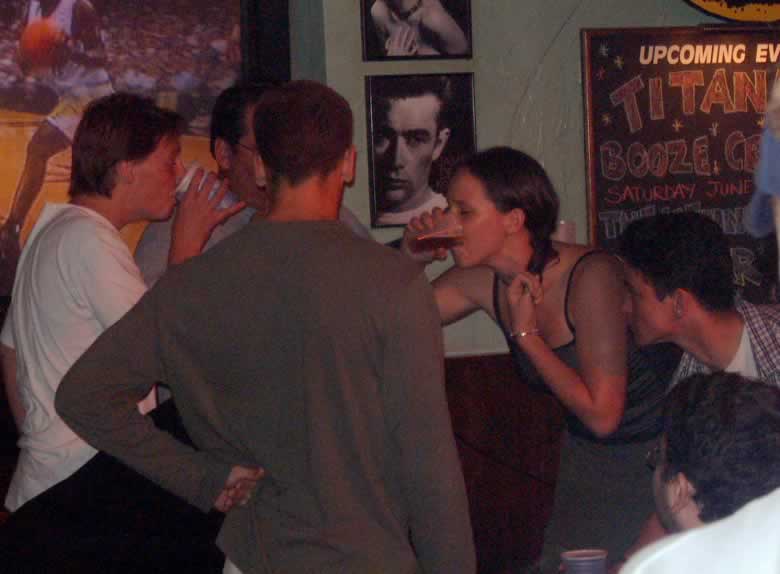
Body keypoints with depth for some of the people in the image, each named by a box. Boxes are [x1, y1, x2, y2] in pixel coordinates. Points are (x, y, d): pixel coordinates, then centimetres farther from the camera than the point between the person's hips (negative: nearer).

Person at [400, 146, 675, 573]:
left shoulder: (592, 276, -26)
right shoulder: (483, 282, -8)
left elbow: (602, 414, -27)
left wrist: (525, 333, -23)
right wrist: (410, 259, -17)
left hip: (651, 456, -6)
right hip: (583, 459, 6)